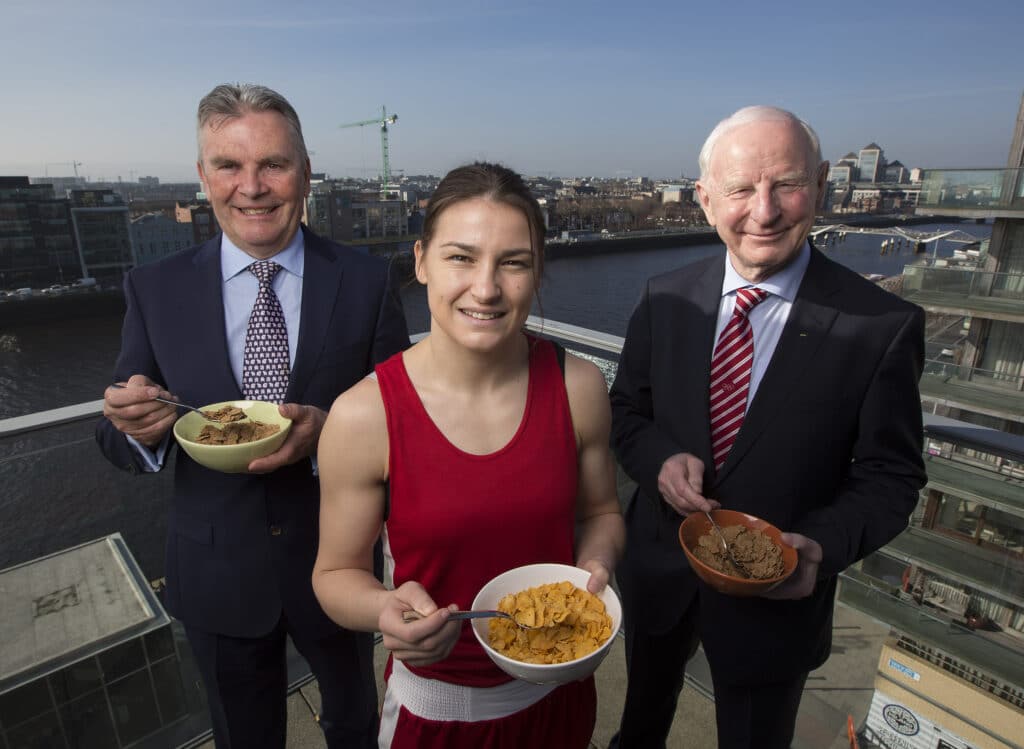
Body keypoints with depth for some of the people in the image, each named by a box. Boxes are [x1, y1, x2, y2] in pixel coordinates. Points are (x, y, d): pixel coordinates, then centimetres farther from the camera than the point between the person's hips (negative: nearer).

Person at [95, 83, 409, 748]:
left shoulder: (366, 281, -11)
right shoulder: (154, 289, -7)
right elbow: (119, 443, -1)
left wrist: (329, 431, -27)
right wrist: (136, 428, -24)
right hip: (218, 575, 1)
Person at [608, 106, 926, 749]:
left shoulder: (884, 326, -17)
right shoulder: (666, 299, -9)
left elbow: (890, 474, -9)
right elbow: (627, 411, 0)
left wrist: (824, 545, -26)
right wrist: (661, 458, -20)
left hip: (777, 593, -2)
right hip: (658, 571, 3)